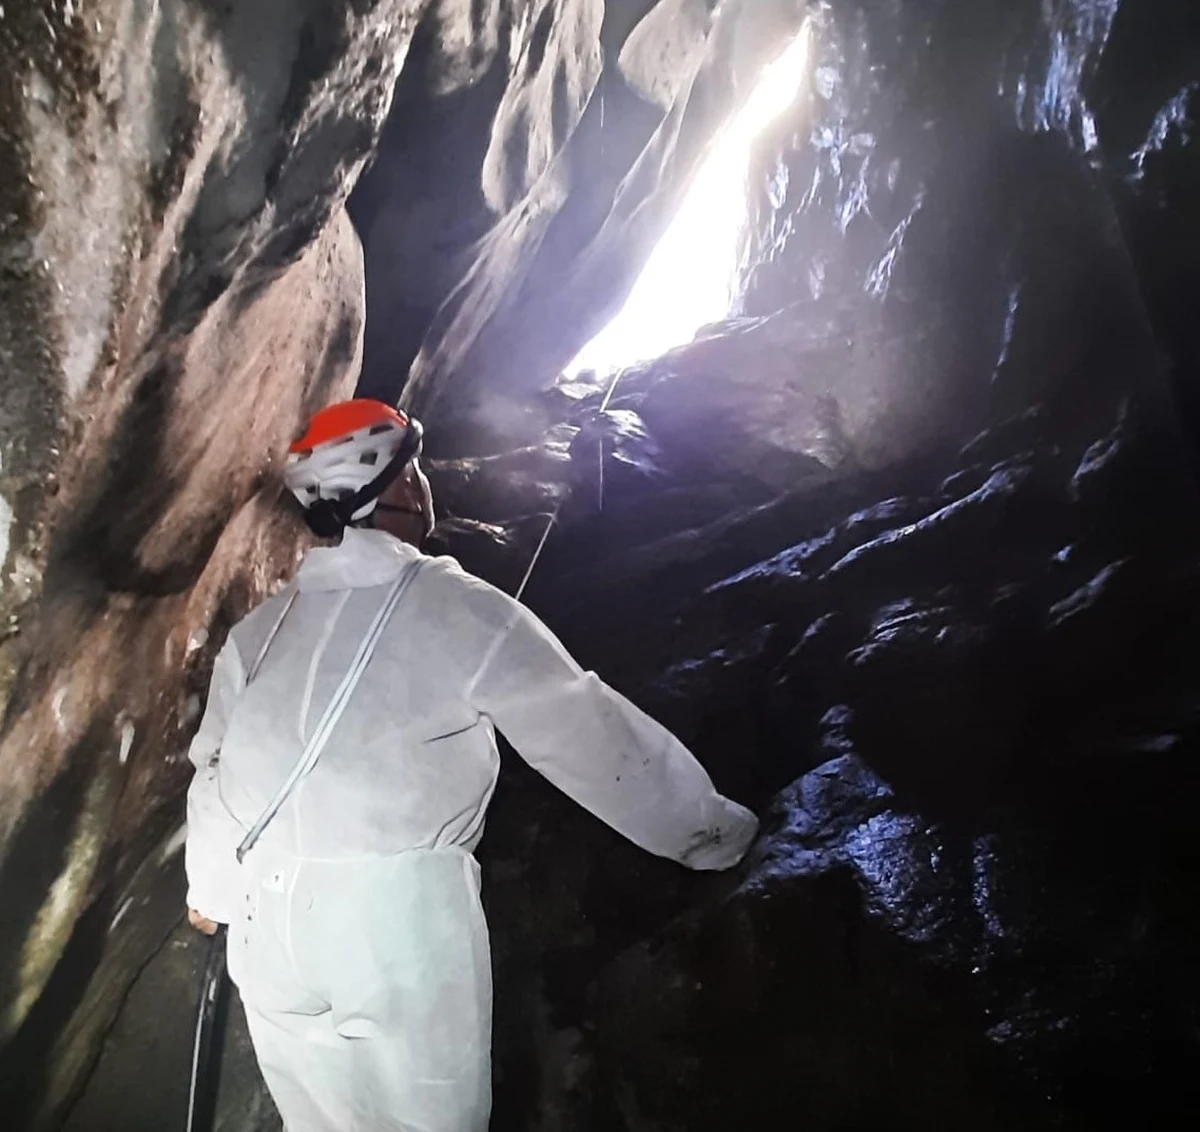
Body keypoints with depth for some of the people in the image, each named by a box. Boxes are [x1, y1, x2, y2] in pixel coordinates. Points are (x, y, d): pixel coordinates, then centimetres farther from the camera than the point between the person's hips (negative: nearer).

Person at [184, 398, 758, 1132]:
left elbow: (215, 769, 18)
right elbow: (591, 733, -2)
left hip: (269, 919, 5)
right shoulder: (457, 606, -6)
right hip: (403, 913, -5)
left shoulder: (260, 628, 9)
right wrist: (716, 830, 10)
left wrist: (211, 890, 36)